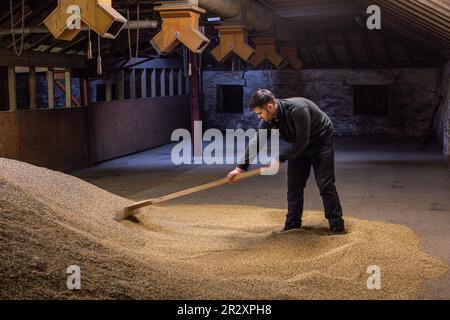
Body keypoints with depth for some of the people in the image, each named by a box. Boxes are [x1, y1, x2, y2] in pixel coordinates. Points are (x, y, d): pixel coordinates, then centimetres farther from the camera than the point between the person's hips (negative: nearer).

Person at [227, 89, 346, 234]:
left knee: (325, 184, -9)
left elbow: (302, 142, -32)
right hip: (299, 145, 7)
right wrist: (241, 167, -11)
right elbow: (256, 142, -7)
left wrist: (281, 158, -26)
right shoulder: (268, 120, -15)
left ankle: (337, 226, -2)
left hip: (321, 140, -7)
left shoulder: (297, 109, -37)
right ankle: (292, 225, 12)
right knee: (294, 184, 3)